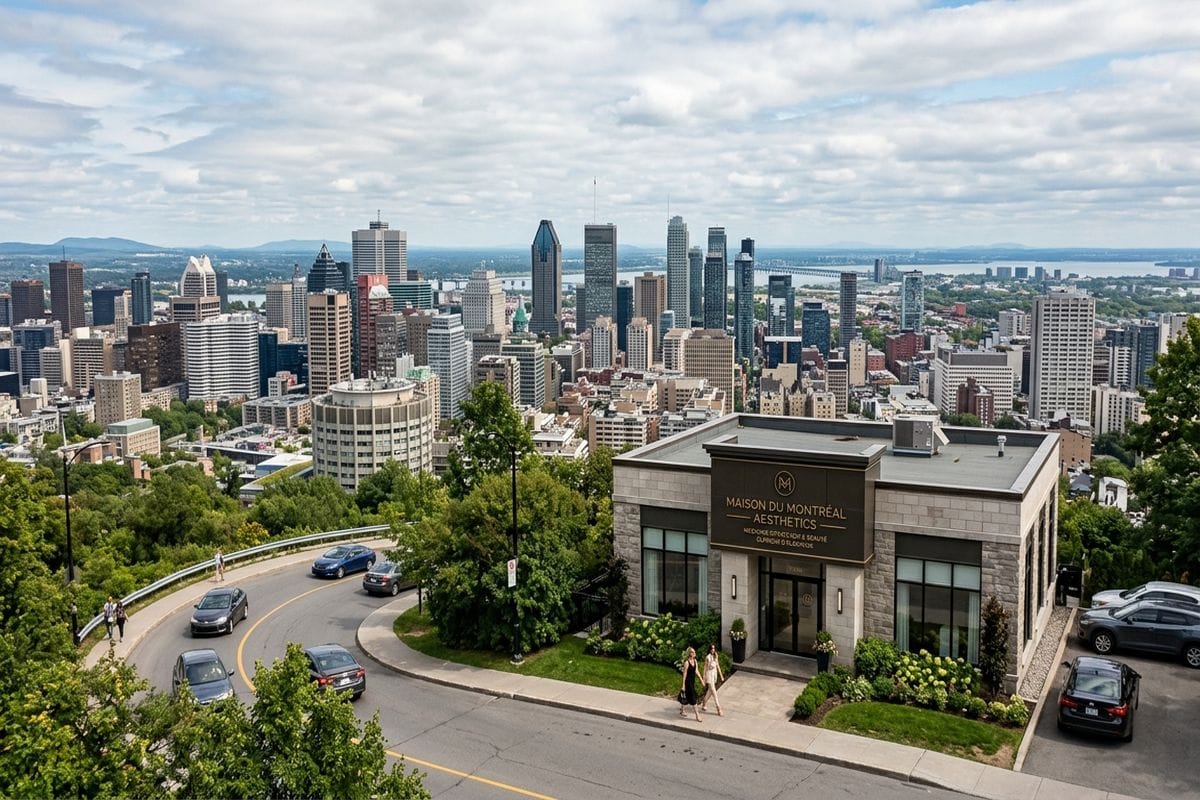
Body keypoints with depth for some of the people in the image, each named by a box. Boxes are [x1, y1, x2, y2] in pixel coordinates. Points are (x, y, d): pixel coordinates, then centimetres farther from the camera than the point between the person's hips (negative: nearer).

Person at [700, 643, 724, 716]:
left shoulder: (716, 656, 3)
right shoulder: (707, 657, -16)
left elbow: (717, 666, 11)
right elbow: (705, 668, -10)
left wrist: (721, 675, 12)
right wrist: (704, 678, -7)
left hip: (714, 675, 7)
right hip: (709, 675, -7)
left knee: (710, 691, 18)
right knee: (714, 692, -7)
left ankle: (704, 704, 36)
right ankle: (719, 710, -7)